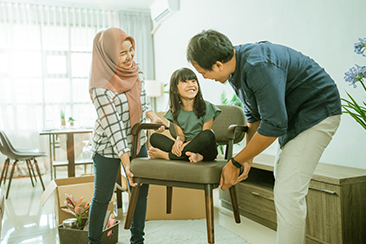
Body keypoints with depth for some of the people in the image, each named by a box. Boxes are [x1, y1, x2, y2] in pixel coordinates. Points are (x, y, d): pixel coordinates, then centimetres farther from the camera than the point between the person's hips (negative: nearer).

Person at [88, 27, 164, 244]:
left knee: (141, 190, 10)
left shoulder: (136, 72, -5)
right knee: (102, 196, 7)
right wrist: (127, 163, -24)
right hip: (109, 147, -6)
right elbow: (113, 126, -25)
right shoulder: (101, 87, -25)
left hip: (137, 141, 6)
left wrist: (152, 116, -10)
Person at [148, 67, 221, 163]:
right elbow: (180, 135, 1)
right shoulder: (175, 112, 5)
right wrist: (178, 140, -24)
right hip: (185, 146, 3)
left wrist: (188, 143, -26)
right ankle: (188, 154, -31)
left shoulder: (207, 107, -6)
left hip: (205, 151, -2)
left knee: (208, 135, -36)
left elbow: (205, 137, -9)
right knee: (154, 137, -12)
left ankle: (166, 155, -26)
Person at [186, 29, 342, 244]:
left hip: (317, 112, -10)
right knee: (283, 182, 17)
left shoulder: (259, 67, -31)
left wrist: (235, 163, -20)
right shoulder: (235, 68, 0)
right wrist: (248, 158, 5)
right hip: (291, 115, 10)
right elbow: (254, 115, 11)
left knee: (288, 193, -16)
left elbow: (273, 126, -30)